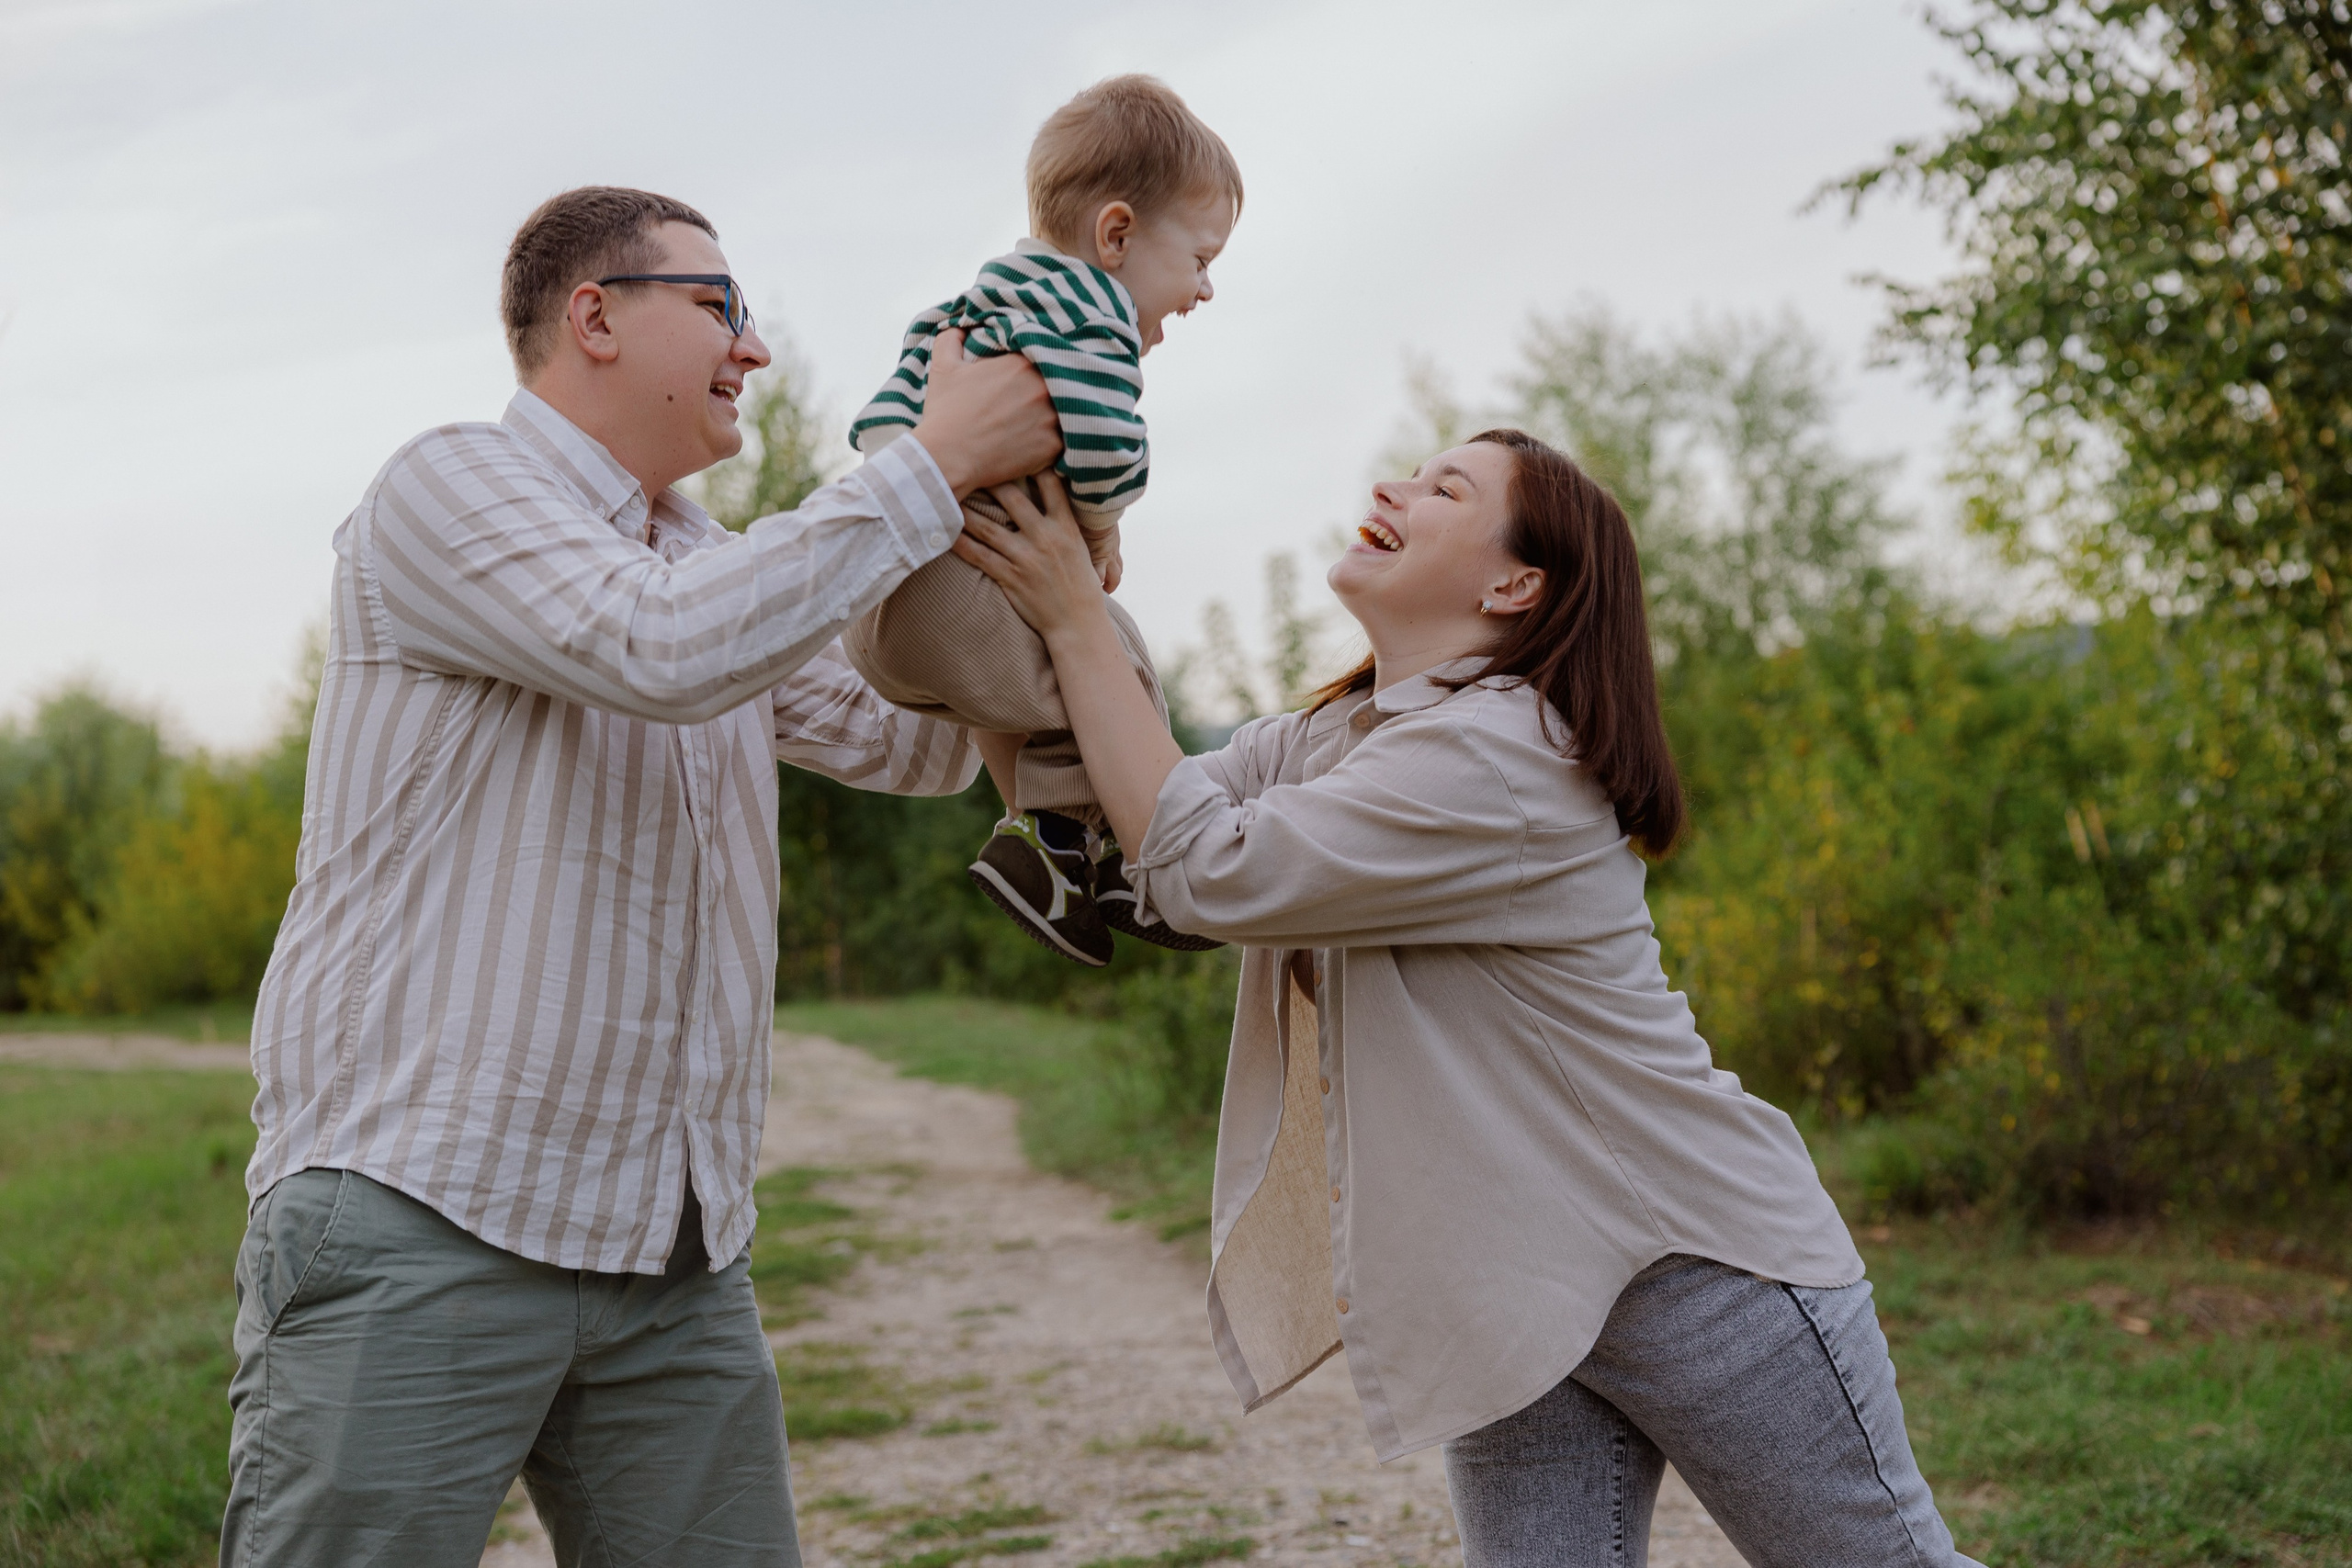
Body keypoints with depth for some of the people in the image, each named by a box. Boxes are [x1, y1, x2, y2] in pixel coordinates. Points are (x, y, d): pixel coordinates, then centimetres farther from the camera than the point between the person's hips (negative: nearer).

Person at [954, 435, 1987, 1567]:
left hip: (1692, 1259, -8)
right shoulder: (1312, 744, 8)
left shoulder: (1500, 755, -22)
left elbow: (1207, 872, -25)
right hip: (1509, 1303, 8)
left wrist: (1077, 626, -20)